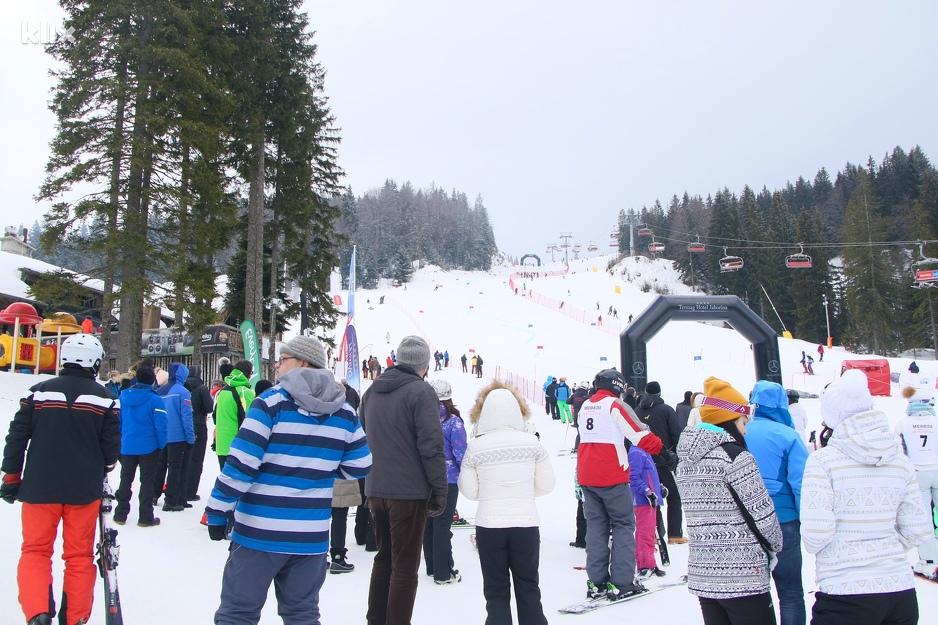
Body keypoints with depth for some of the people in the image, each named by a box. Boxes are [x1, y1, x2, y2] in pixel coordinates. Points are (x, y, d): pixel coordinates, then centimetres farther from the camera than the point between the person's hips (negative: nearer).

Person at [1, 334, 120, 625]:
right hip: (85, 490, 0)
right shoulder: (105, 397, -4)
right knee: (79, 555, 10)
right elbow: (111, 447, -1)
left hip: (40, 487, 0)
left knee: (35, 550, 10)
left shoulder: (39, 391, -2)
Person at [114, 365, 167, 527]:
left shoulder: (123, 396, 0)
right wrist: (161, 445, -4)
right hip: (148, 447, -4)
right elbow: (161, 425, -16)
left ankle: (120, 514, 22)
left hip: (127, 446, 4)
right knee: (147, 481, 6)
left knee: (126, 479, 17)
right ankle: (145, 517, 9)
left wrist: (120, 440, 18)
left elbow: (117, 421, 7)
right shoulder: (155, 399, -16)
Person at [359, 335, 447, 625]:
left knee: (383, 559, 20)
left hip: (376, 491, 7)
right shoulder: (421, 392, -12)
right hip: (409, 493, -7)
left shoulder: (371, 392, 11)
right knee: (405, 567, 3)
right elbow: (431, 446, -17)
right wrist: (440, 490, -10)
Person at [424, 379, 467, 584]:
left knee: (429, 523, 16)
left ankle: (432, 566, 28)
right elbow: (460, 454, -13)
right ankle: (443, 573, 9)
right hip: (447, 480, -4)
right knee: (443, 525, 3)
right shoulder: (453, 422, -15)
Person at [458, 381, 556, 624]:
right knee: (528, 588, 17)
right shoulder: (532, 443, -7)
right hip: (526, 524, 1)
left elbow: (469, 491, -3)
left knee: (496, 591, 13)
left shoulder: (475, 447, -10)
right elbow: (546, 484, 1)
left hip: (489, 526, -1)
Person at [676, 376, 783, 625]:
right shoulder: (735, 456, -14)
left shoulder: (685, 460, 8)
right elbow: (762, 513, -11)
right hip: (743, 579, -7)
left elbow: (702, 510, 9)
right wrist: (773, 547, 6)